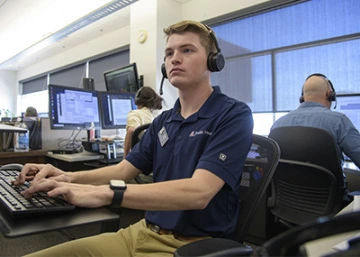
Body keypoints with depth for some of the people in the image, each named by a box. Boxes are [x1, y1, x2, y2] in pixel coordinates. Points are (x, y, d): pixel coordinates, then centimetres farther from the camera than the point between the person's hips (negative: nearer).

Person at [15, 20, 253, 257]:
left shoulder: (234, 115, -13)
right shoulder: (163, 121, 10)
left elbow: (198, 192, -26)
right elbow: (123, 170, 9)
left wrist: (104, 193, -32)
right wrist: (69, 177, -9)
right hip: (142, 232, 6)